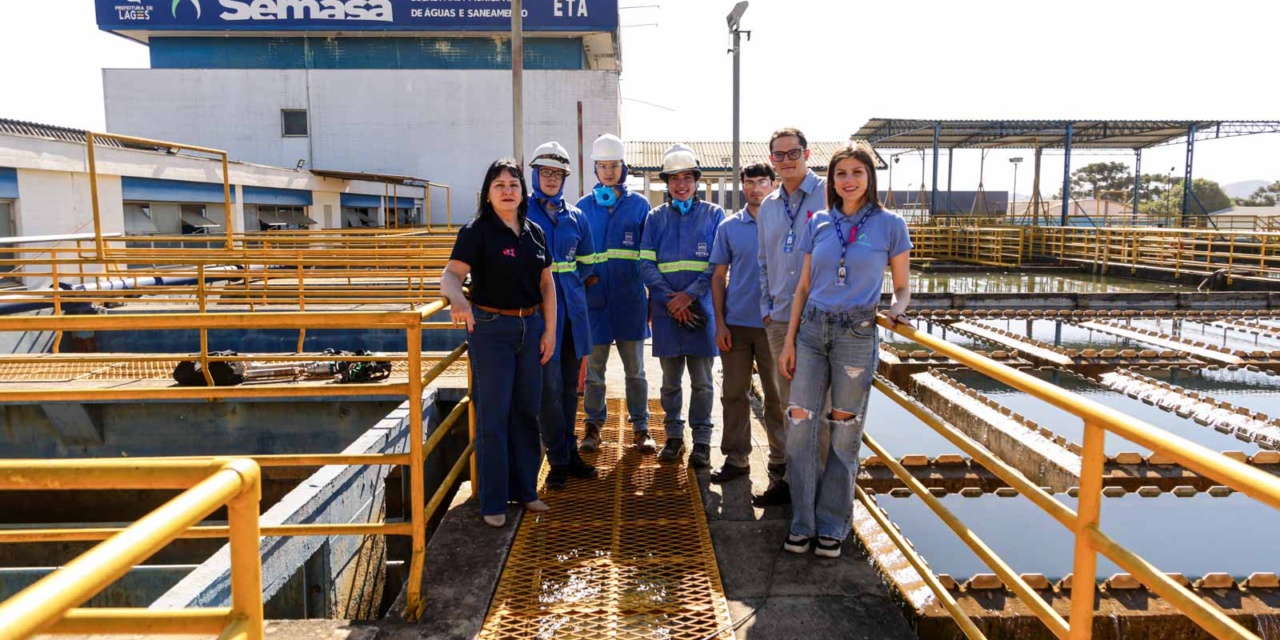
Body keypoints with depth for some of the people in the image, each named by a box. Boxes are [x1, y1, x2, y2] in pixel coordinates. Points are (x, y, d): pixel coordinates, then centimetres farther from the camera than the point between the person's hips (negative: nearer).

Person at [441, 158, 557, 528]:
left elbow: (547, 284, 11)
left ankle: (525, 489, 26)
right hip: (490, 329, -5)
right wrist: (458, 299, -40)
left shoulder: (534, 234, 8)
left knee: (527, 411, 12)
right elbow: (451, 275, -19)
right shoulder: (477, 232, -7)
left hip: (531, 327, 5)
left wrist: (550, 330, 6)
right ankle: (493, 501, 10)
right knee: (493, 414, -1)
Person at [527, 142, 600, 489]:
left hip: (571, 307, 5)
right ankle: (558, 460, 6)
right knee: (550, 388, -5)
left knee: (569, 386, 11)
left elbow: (586, 262, 18)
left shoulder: (575, 216, 12)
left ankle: (569, 451, 23)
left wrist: (568, 282, 7)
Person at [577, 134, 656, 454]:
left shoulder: (638, 205, 5)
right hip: (594, 298, 1)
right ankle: (593, 425, 21)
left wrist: (654, 295, 1)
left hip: (630, 299, 0)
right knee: (594, 369, 7)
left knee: (635, 369, 8)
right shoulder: (584, 206, 7)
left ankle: (640, 427, 18)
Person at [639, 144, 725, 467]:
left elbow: (718, 265, -3)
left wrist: (689, 295, -14)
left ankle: (701, 440, 13)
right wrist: (670, 299, -11)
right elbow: (646, 263, 2)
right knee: (670, 380, 10)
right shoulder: (656, 217, 10)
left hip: (701, 307, -1)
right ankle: (674, 436, 22)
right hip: (665, 309, 2)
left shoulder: (713, 214, 5)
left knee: (701, 380, 3)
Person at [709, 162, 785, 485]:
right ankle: (737, 457, 19)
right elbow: (719, 276, 6)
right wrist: (720, 322, -1)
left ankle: (782, 457, 20)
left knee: (777, 394, 7)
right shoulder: (729, 226, 5)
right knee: (734, 393, 7)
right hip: (736, 324, 2)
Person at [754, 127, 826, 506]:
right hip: (780, 319, 6)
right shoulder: (768, 207, 14)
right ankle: (782, 477, 23)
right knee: (788, 402, 13)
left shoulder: (828, 195, -4)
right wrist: (766, 308, 12)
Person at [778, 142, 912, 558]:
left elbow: (901, 287, 7)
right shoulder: (818, 224, 8)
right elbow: (803, 288, 11)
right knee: (800, 426, -1)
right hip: (812, 332, 3)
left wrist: (896, 311, -16)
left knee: (844, 433, 5)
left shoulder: (890, 225, 1)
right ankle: (802, 522, 13)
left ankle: (832, 526, 18)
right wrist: (789, 342, 6)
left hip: (857, 335, -2)